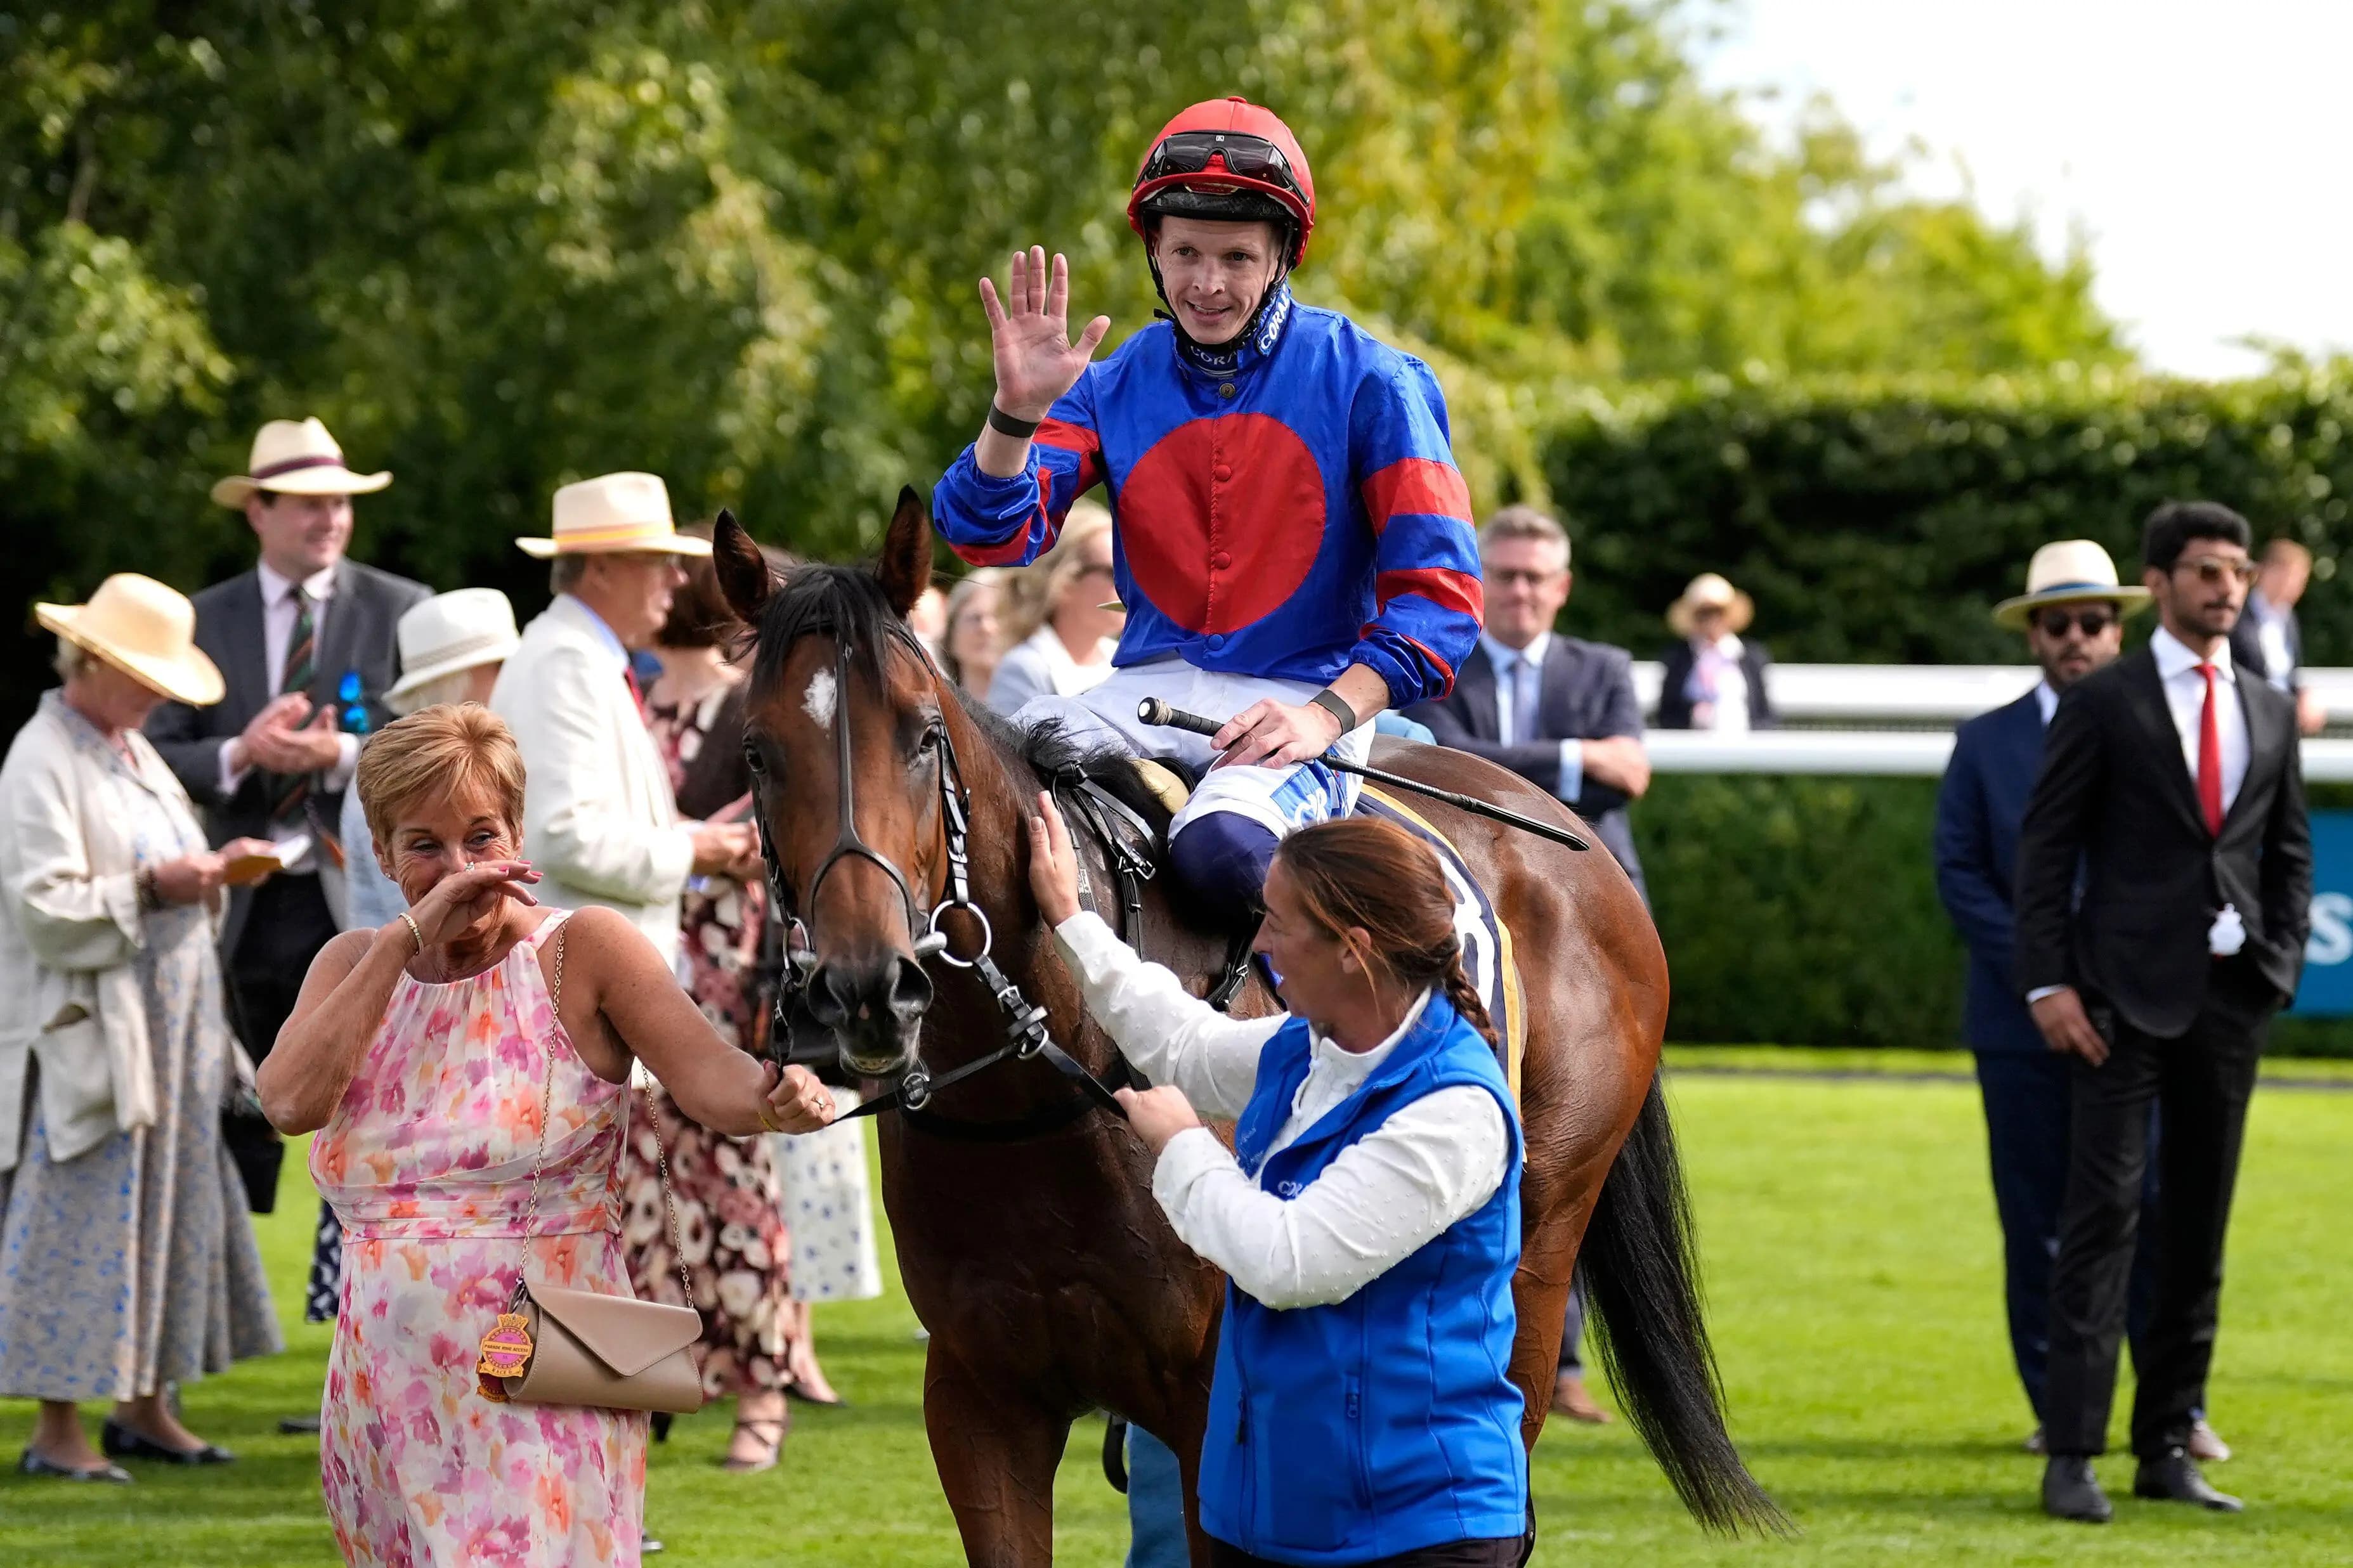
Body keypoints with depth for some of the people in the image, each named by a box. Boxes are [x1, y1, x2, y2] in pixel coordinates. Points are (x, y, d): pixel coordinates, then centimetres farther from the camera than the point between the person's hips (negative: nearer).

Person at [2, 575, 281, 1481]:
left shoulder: (134, 754, 15)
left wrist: (210, 871, 4)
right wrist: (152, 887, -21)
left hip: (170, 1030, 9)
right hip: (87, 1040, -9)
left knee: (173, 1214, 10)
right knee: (82, 1226, -6)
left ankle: (144, 1407, 18)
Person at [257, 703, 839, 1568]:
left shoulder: (584, 951, -2)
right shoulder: (353, 964, 11)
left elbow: (706, 1074, -17)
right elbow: (290, 1101, -8)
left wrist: (775, 1096, -41)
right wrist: (409, 940, -11)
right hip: (388, 1393, 5)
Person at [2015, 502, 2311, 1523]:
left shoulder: (2270, 713, 13)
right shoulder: (2103, 704, -1)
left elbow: (2290, 851, 17)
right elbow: (2046, 847, -3)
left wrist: (2281, 963, 3)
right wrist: (2049, 983, -11)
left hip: (2232, 997, 5)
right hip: (2128, 994, -5)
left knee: (2201, 1226, 7)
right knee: (2106, 1213, -11)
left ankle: (2167, 1447, 13)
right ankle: (2072, 1453, -12)